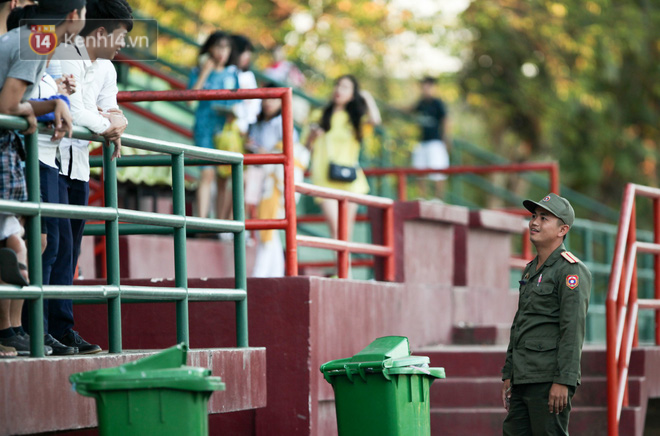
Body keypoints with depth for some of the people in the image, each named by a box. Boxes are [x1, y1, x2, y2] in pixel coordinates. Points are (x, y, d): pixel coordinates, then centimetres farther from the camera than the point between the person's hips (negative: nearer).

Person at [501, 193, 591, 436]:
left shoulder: (571, 270, -9)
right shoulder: (530, 270, 19)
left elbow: (573, 331, -16)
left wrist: (563, 381, -22)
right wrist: (508, 375, 20)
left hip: (549, 380, -9)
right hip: (523, 379, 9)